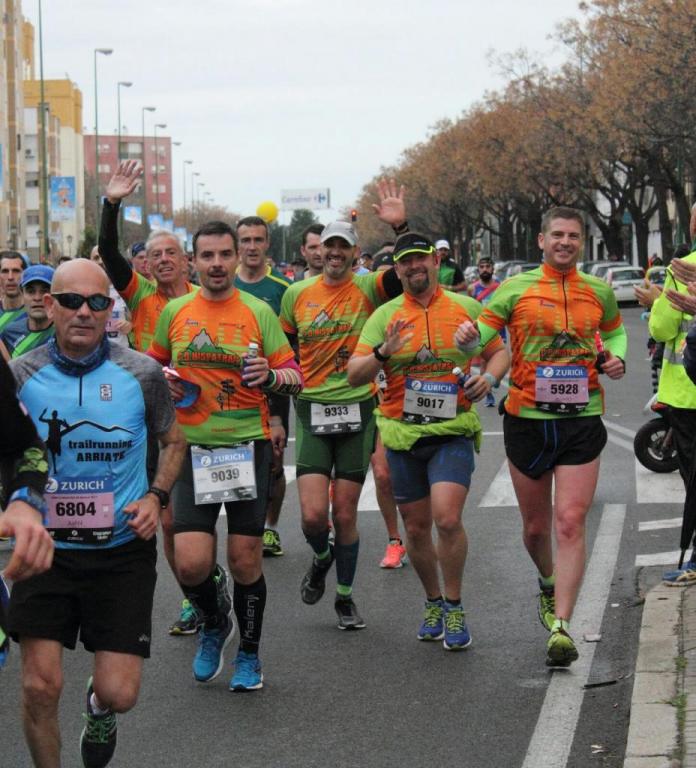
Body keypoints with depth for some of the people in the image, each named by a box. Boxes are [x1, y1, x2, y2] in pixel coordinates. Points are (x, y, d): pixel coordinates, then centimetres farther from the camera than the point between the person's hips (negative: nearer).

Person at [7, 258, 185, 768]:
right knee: (40, 685, -7)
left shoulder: (142, 374, -6)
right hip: (47, 548, 0)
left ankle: (98, 706, 37)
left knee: (119, 695, -2)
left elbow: (174, 442, 11)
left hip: (123, 549, 0)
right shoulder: (22, 375, -6)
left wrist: (155, 497, -5)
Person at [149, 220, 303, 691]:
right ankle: (215, 624, 24)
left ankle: (249, 654, 24)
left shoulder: (259, 312, -1)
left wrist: (271, 377, -21)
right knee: (191, 563, -8)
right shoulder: (175, 311, 5)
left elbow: (296, 378, 0)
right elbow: (154, 363, 21)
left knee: (245, 560, 3)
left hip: (248, 446, -1)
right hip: (193, 449, 1)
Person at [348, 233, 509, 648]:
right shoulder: (386, 316, 3)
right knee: (417, 528, 9)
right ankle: (433, 602, 30)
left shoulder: (467, 308, 4)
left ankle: (454, 608, -1)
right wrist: (383, 352, -22)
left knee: (447, 518, -18)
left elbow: (499, 351, 16)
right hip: (403, 433, 2)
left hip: (453, 430, -2)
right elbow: (354, 376, -3)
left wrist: (489, 377, -6)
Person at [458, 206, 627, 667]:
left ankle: (561, 624, -13)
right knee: (536, 526, 12)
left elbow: (615, 331, 24)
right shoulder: (517, 288, 0)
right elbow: (484, 329, -4)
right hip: (527, 418, 0)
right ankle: (549, 583, 44)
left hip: (581, 421, 0)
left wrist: (615, 357, 3)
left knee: (570, 522, -12)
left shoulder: (599, 292, 7)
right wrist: (469, 335, -28)